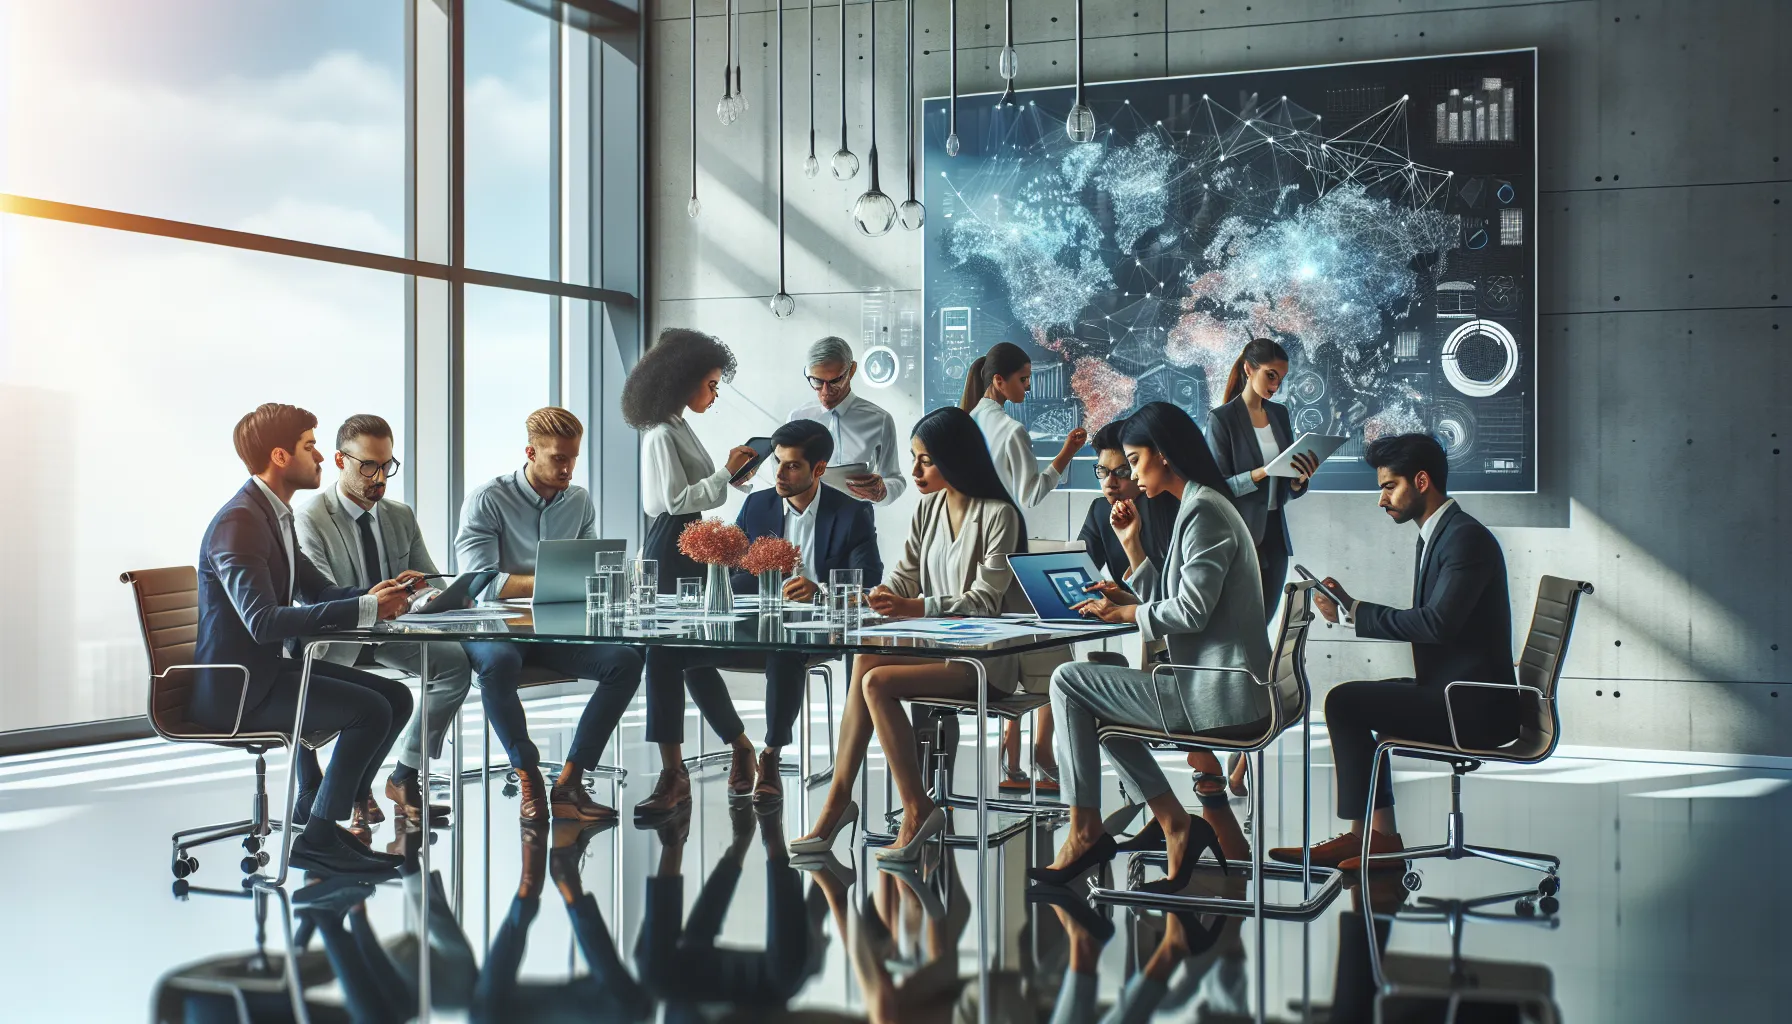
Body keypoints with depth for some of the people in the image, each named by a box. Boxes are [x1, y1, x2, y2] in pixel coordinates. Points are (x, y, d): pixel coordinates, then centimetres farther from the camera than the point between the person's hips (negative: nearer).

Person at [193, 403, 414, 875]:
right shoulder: (238, 523, -20)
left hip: (272, 668, 10)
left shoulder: (275, 515, 12)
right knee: (370, 710, -20)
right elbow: (263, 622, -31)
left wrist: (374, 593, -4)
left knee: (395, 697, 4)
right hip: (238, 687, -10)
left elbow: (319, 592, 17)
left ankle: (320, 808, 12)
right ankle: (318, 837, -7)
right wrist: (365, 610, -31)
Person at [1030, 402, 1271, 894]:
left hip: (1216, 693, -11)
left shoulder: (1203, 511, -14)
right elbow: (1169, 603, 19)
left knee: (1068, 682, -6)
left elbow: (1190, 611, -20)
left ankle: (1085, 832, 1)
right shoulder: (1201, 507, 19)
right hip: (1217, 687, 11)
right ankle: (1176, 825, 13)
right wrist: (1132, 544, 13)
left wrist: (1124, 613, -5)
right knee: (1096, 703, 23)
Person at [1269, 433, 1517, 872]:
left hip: (1473, 709, -10)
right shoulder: (1436, 536, 16)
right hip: (1449, 692, 10)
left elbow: (1436, 622, -26)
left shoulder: (1467, 538, -15)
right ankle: (1380, 836, 8)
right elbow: (1422, 625, 17)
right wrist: (1350, 605, 7)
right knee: (1352, 700, 14)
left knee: (1344, 701, -15)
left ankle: (1364, 834, -4)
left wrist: (1357, 612, -16)